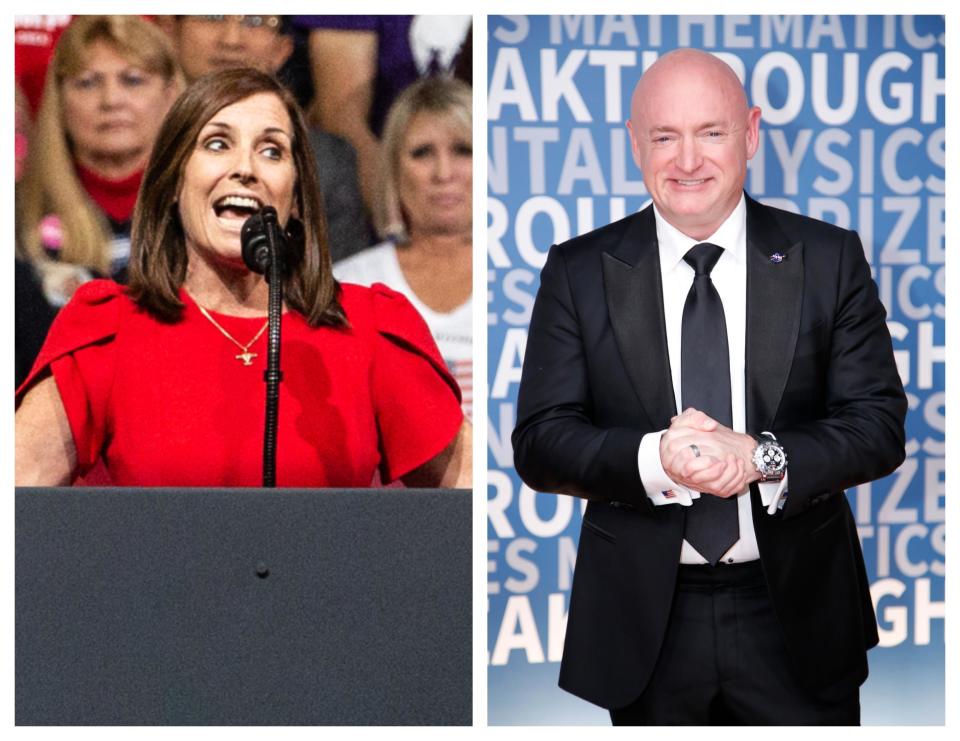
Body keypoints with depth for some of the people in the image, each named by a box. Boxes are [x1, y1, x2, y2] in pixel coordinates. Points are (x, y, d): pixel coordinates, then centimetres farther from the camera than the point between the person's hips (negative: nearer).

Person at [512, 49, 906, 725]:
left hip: (797, 617, 0)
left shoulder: (829, 258, -1)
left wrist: (763, 457, -23)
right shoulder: (579, 271, -1)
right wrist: (654, 459, -24)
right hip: (645, 624, 0)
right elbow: (539, 442, -6)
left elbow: (879, 424, -5)